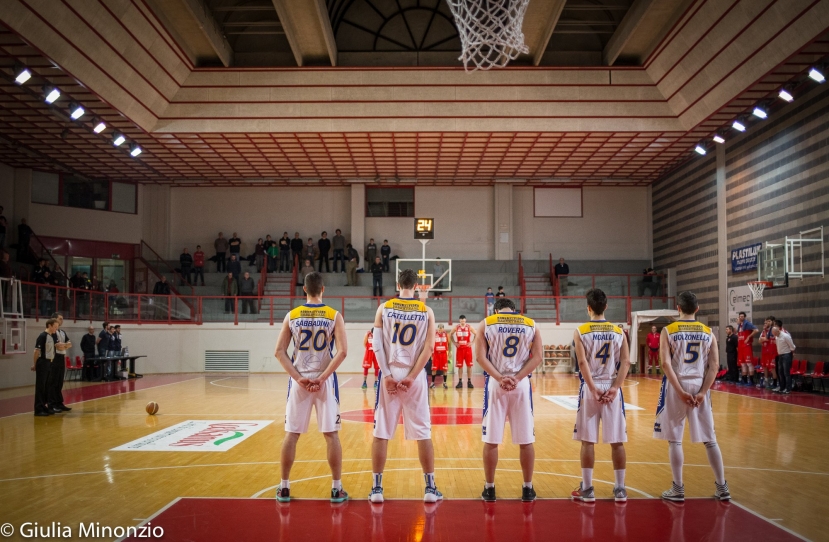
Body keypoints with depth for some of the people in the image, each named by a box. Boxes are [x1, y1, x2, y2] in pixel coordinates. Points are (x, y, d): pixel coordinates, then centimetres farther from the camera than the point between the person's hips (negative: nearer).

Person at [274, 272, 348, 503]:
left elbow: (280, 351, -3)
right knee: (331, 434, 6)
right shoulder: (334, 316, -3)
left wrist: (298, 378, -5)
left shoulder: (292, 316, 1)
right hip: (325, 381, -1)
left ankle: (284, 487, 17)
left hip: (299, 381, 1)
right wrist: (322, 377, -11)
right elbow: (342, 351, -13)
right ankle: (337, 488, 10)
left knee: (291, 434, 10)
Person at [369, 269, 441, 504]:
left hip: (389, 375, 0)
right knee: (423, 434, 8)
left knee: (381, 433, 6)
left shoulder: (384, 308, 2)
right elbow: (428, 348, -6)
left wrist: (388, 376, -7)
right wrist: (411, 377, -7)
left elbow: (377, 345, -6)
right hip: (415, 377, 0)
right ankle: (430, 488, 13)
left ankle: (376, 488, 10)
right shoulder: (426, 311, 2)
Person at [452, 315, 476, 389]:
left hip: (467, 348, -1)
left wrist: (472, 342, -6)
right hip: (459, 348, 1)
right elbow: (451, 335, 12)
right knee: (460, 366, 2)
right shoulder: (456, 327, 1)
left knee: (469, 365, -1)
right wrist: (454, 343, 2)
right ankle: (460, 382, 8)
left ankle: (469, 382, 6)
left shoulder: (469, 327, -3)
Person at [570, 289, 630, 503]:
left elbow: (583, 362, -12)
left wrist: (593, 388, -13)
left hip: (590, 388, -2)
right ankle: (619, 489, 12)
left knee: (588, 441, 3)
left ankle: (587, 489, 7)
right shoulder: (619, 331, 4)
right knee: (617, 441, 7)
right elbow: (626, 362, -5)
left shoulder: (580, 332, -2)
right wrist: (614, 388, -10)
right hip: (612, 388, 2)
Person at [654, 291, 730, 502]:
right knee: (710, 440, 12)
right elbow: (714, 365, -3)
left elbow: (666, 364, -12)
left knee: (674, 439, 6)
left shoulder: (668, 331, -3)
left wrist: (680, 391, -12)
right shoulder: (708, 332, 5)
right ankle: (722, 488, 18)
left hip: (676, 387, -2)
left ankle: (678, 489, 9)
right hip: (700, 387, 3)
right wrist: (702, 392, -5)